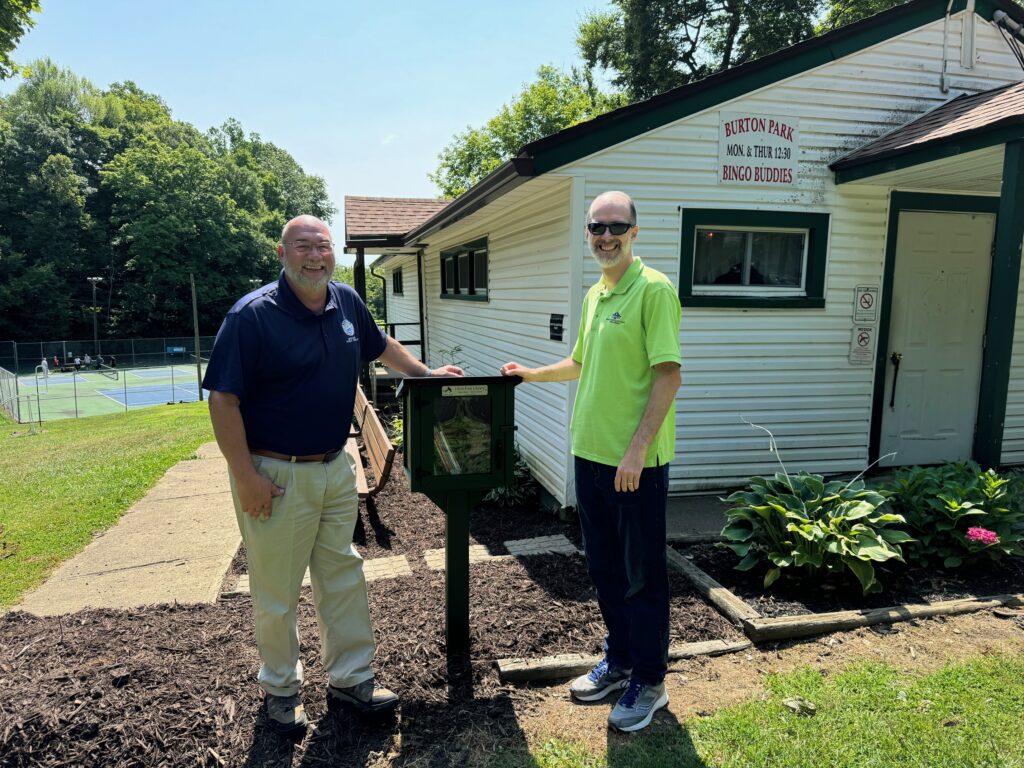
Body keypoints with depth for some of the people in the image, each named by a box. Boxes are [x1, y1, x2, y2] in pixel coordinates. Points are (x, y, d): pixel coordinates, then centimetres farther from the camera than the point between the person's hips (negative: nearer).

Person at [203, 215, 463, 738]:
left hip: (336, 468, 6)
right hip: (275, 476, -5)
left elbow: (380, 346, 23)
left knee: (343, 577, 15)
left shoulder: (346, 303, 3)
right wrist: (246, 477, -18)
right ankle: (281, 689, 32)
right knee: (277, 593, 10)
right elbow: (223, 401, -16)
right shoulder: (252, 315, -15)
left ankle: (351, 678, 32)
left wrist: (425, 373, 25)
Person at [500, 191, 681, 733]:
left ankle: (649, 682, 25)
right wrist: (531, 373, 24)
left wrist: (637, 449, -22)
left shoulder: (653, 289, -12)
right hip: (590, 452, 8)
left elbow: (668, 374, -18)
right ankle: (619, 661, 37)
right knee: (604, 568, 19)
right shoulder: (594, 294, 13)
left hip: (635, 462, -8)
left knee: (642, 574, 7)